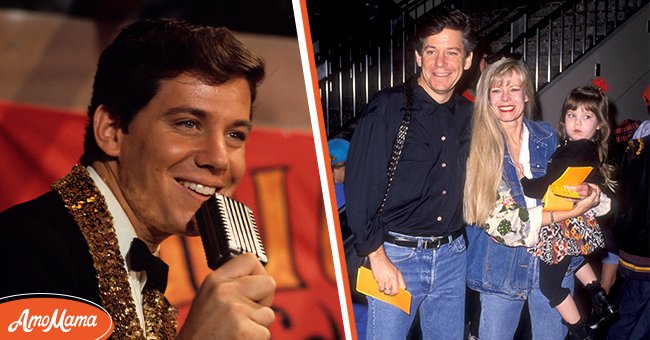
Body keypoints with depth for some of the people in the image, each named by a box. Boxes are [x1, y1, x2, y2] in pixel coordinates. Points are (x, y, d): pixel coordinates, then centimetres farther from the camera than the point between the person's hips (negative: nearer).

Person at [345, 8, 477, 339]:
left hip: (451, 255, 5)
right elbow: (360, 185, -13)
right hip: (396, 255, -5)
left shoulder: (468, 115, 6)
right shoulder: (387, 107, -10)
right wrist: (377, 256, -14)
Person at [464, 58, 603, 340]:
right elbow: (499, 221, -17)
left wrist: (587, 192, -13)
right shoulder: (476, 146, -11)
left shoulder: (547, 137, 1)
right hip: (501, 269, -3)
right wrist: (571, 212, -20)